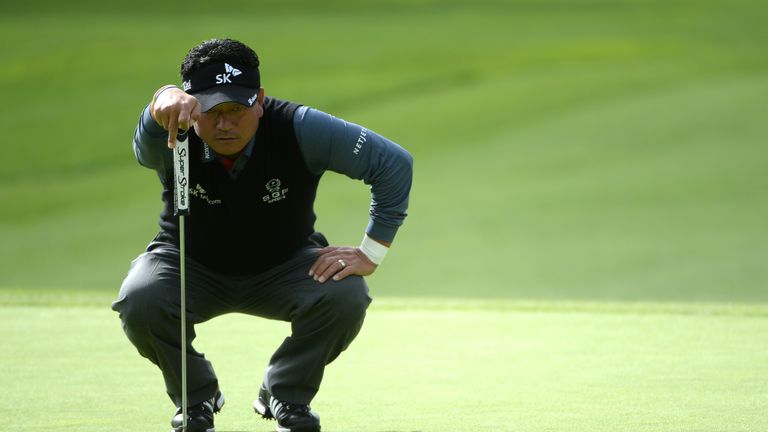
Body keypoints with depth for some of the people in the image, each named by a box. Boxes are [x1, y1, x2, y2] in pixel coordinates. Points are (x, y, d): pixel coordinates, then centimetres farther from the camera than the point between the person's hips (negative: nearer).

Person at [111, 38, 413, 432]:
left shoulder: (299, 129, -26)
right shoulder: (174, 136, -27)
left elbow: (394, 163, -22)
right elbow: (146, 145, -54)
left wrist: (370, 254, -24)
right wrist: (165, 101, -79)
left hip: (285, 267, 0)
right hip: (192, 268, 0)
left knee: (345, 295, -28)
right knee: (139, 303, -30)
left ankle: (286, 396, 0)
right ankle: (196, 398, 0)